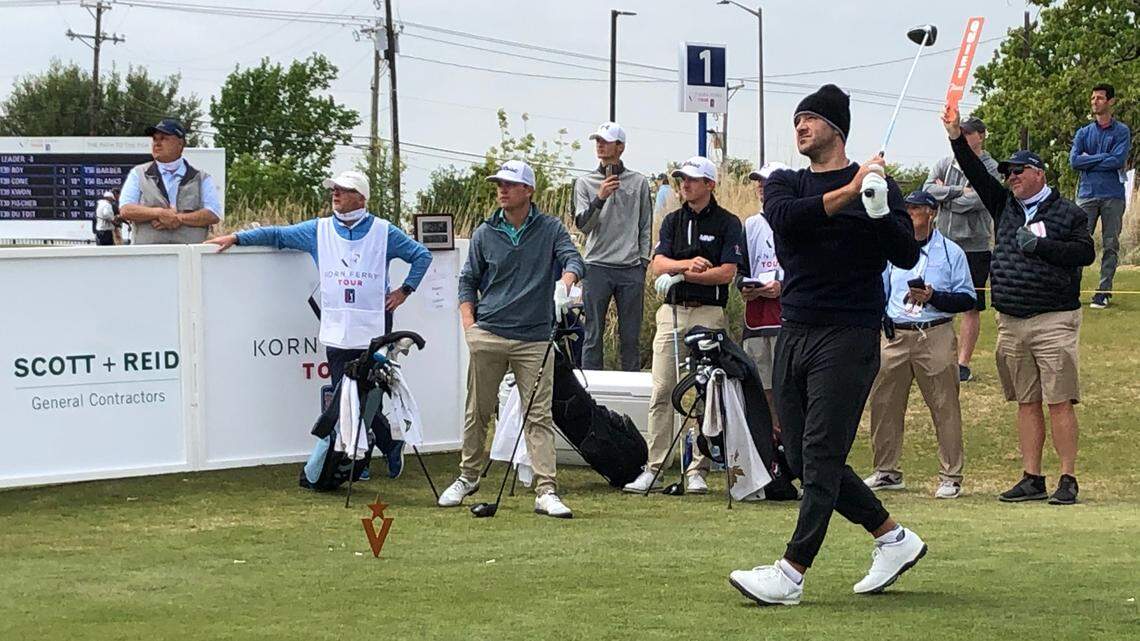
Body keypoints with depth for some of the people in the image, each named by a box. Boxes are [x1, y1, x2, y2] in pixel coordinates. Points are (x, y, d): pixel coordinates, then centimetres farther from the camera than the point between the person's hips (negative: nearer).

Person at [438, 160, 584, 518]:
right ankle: (468, 477, 26)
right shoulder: (485, 234, 8)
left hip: (534, 338, -2)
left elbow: (572, 259, -9)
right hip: (488, 336, 2)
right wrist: (469, 326, 2)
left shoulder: (550, 229, 5)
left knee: (539, 416, -6)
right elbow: (468, 281, 14)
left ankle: (546, 492, -8)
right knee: (478, 411, 9)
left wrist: (564, 283, -31)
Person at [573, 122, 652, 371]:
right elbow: (582, 224, -3)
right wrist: (600, 198, -18)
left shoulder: (639, 183, 9)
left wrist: (643, 260, 4)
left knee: (630, 337, 3)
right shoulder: (585, 183, 8)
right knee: (592, 336, -1)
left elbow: (645, 227, 13)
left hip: (631, 269, 0)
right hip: (597, 267, 0)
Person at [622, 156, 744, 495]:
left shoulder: (727, 223, 1)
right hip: (671, 311, 4)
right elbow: (658, 264, 2)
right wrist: (688, 263, -17)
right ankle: (654, 468, 3)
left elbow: (726, 273, -8)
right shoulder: (673, 221, 14)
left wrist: (682, 274, -12)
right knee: (661, 392, 0)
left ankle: (698, 470, 0)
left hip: (708, 313, -4)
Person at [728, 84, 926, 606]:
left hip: (849, 334, -6)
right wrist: (848, 193, -20)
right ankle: (893, 538, 22)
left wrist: (879, 211, -26)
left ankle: (791, 573, -13)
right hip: (794, 334, 6)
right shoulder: (785, 183, 13)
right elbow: (786, 219, -11)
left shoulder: (878, 185, 1)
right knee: (802, 459, 8)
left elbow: (907, 256, -10)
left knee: (821, 455, -11)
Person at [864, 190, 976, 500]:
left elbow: (968, 299, 0)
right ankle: (886, 471, 18)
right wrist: (880, 318, 7)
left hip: (936, 337, -4)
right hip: (895, 335, 4)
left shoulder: (951, 252, 3)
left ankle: (951, 477, 1)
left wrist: (933, 297, -14)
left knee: (945, 407, -5)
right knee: (883, 404, 6)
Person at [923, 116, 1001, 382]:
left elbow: (975, 201, -17)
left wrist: (944, 193, -5)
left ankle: (963, 363, 9)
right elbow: (927, 190, -5)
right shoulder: (945, 164, 9)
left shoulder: (990, 168, -4)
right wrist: (960, 191, -14)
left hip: (975, 247, -4)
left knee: (971, 308, 3)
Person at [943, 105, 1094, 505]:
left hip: (1054, 319, -5)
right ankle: (1031, 479, 10)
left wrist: (1040, 244, -14)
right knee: (1026, 403, 7)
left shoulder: (1067, 213, 1)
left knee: (1059, 402, -8)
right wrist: (956, 135, 2)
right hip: (1011, 322, 5)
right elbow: (976, 174, 11)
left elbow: (1086, 252, -10)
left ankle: (1068, 480, -5)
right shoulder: (1005, 206, 16)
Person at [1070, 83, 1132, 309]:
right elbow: (1074, 160, 0)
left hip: (1112, 196, -2)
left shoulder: (1121, 131, 4)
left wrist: (1089, 161, -4)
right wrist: (1103, 157, -6)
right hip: (1087, 195, 2)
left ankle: (1104, 291, 4)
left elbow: (1118, 160, -10)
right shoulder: (1083, 133, 14)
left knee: (1110, 245, 0)